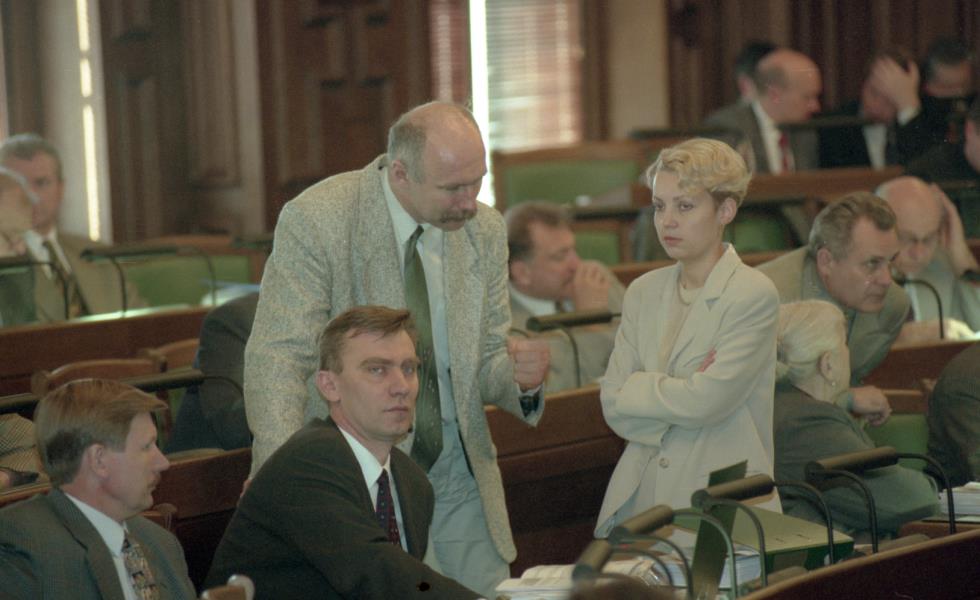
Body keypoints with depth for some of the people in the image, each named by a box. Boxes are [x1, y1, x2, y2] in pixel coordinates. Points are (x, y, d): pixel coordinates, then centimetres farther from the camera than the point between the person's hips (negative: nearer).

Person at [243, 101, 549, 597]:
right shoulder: (315, 221, -15)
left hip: (457, 472, 5)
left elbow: (483, 364, 11)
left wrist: (518, 377, -14)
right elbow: (276, 361, -20)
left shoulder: (485, 232, 2)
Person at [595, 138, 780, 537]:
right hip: (641, 499, 4)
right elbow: (614, 407, 5)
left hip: (722, 502, -4)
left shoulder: (753, 295, -5)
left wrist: (639, 388, 0)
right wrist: (680, 392, -7)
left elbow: (707, 401, -14)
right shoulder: (644, 292, 13)